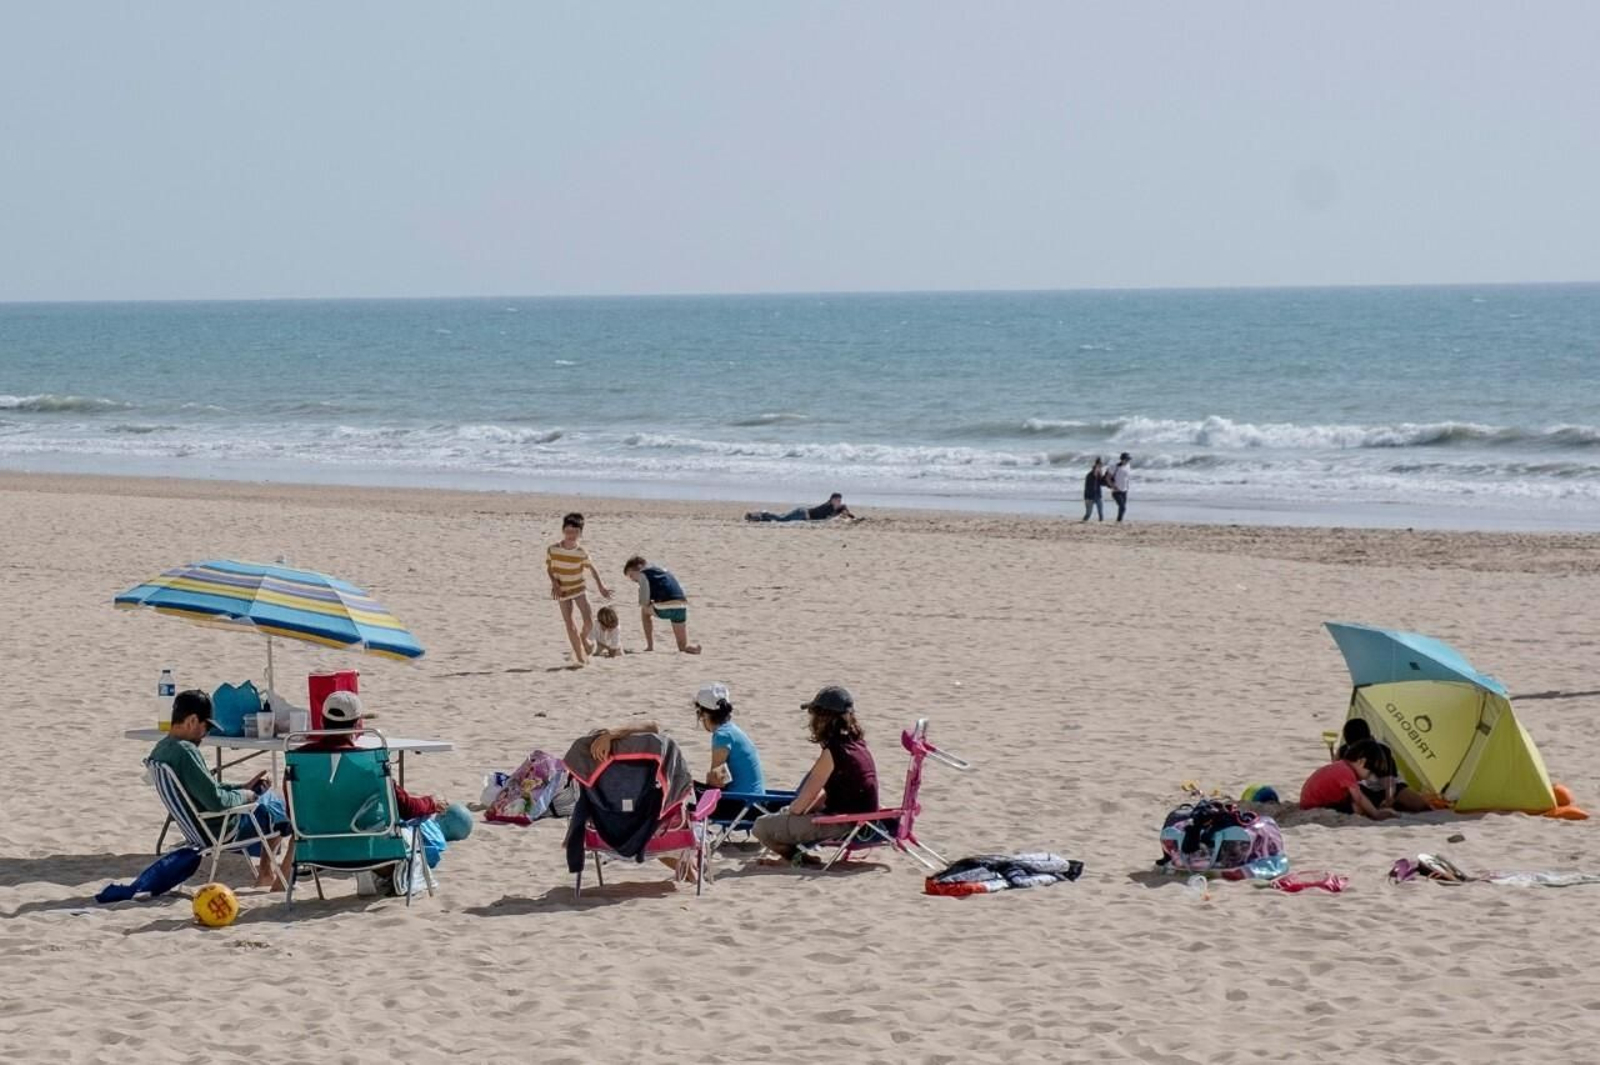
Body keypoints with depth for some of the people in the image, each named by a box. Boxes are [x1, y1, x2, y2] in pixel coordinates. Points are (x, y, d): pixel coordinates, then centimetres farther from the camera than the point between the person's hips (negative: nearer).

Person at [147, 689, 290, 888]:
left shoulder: (161, 749, 3)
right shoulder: (185, 752, -28)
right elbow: (217, 801, -31)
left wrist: (242, 787, 9)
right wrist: (244, 796, -11)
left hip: (198, 827, 10)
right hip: (221, 829, -10)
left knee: (268, 796, 28)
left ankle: (266, 873, 30)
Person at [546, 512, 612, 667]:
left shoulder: (581, 553, -12)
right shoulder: (553, 549, -12)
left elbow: (592, 569, 0)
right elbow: (549, 568, 1)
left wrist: (601, 587, -6)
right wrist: (554, 582, -14)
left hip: (579, 588, 0)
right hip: (562, 590, 0)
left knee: (589, 622, -10)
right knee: (569, 625, -2)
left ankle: (584, 638, 25)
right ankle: (579, 656, 9)